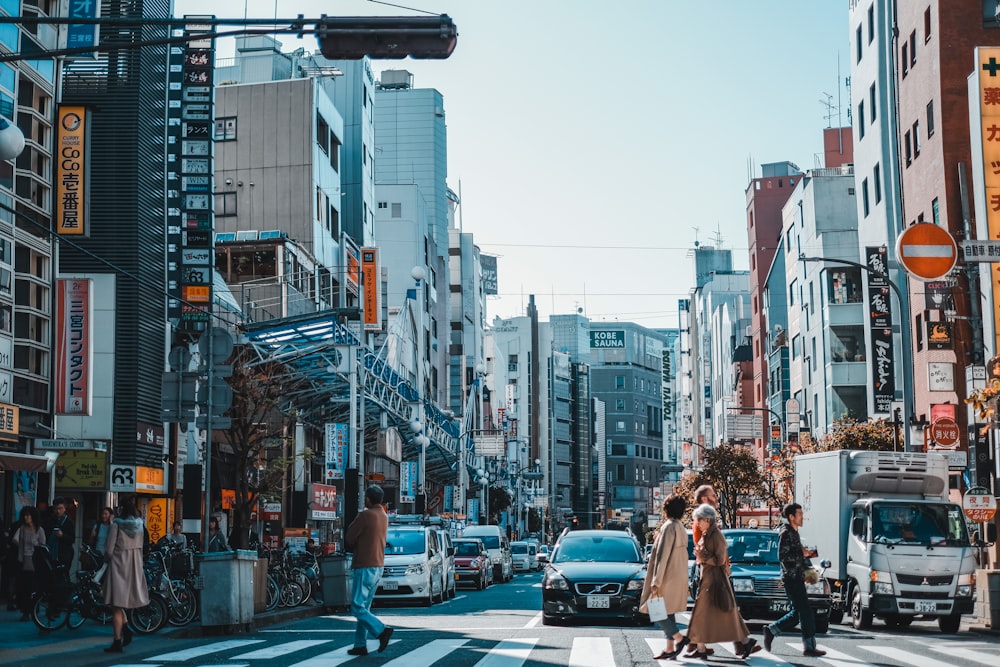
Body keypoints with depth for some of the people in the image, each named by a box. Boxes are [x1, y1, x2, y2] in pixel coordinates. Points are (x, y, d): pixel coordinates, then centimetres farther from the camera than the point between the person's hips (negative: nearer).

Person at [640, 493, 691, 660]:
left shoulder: (669, 527, -16)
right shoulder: (680, 527, 12)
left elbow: (663, 556, -19)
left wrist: (656, 582, -19)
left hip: (667, 577, -9)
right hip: (678, 576, 9)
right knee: (667, 613, 12)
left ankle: (679, 638, -4)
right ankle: (669, 649, 13)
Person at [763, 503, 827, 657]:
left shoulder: (794, 533, 18)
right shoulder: (786, 533, -12)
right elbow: (783, 556, -21)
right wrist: (802, 554, -16)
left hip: (797, 578, 10)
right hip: (791, 579, -10)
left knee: (798, 613, 11)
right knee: (806, 613, -9)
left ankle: (771, 630, 18)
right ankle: (809, 647, -6)